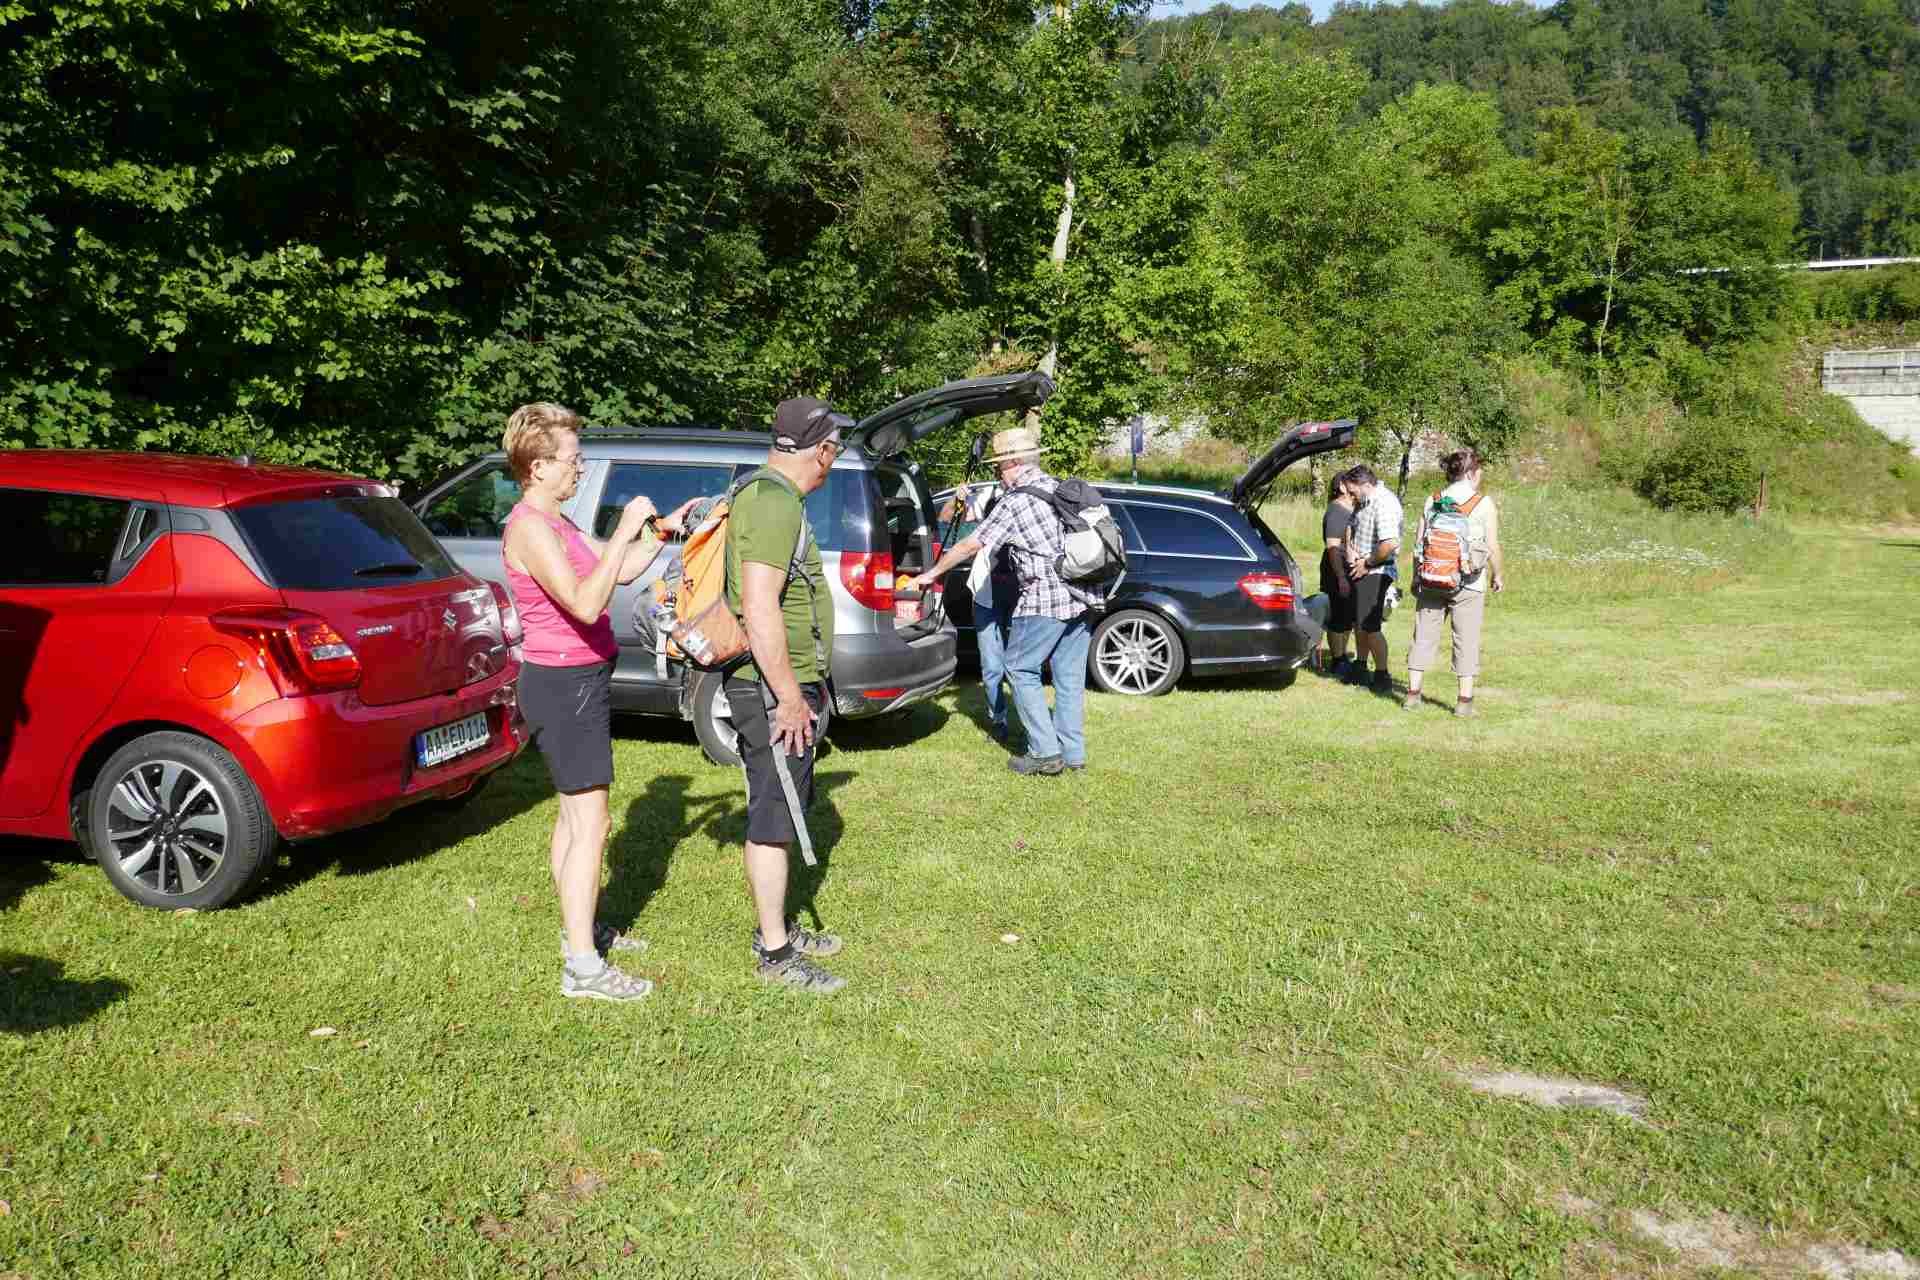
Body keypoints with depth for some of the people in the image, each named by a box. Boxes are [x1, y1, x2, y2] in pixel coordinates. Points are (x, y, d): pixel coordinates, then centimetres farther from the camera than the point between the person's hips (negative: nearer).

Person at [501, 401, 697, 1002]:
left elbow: (620, 571, 14)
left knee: (574, 815, 19)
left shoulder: (555, 525, 12)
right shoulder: (529, 528, -20)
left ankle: (580, 928, 33)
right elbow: (586, 604, -30)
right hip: (564, 684, -10)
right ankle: (582, 968, -5)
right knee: (591, 824, -9)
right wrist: (624, 532, -28)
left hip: (578, 681, 10)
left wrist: (661, 530, 3)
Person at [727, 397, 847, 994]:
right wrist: (790, 696, -23)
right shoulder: (773, 502, -19)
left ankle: (776, 927, 31)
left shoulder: (773, 495, 15)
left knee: (778, 811, 18)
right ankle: (774, 954, 7)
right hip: (772, 688, -11)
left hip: (785, 683, 11)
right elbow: (759, 607, -27)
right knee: (773, 819, -2)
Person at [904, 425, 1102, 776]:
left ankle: (1045, 752, -1)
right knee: (1069, 674, 12)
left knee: (1021, 669, 3)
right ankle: (1073, 752, 15)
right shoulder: (1062, 488, 11)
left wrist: (931, 574, 6)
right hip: (1082, 597, 7)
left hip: (1044, 601, -7)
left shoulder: (1014, 503, -9)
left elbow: (970, 546, -5)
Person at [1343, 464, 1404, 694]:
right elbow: (1351, 526, 24)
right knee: (1358, 623, 19)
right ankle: (1360, 669, 32)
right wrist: (1350, 548, 4)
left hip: (1375, 573, -10)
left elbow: (1390, 544, -32)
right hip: (1359, 569, 10)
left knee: (1370, 626, -8)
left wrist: (1367, 563, -19)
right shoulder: (1363, 501, 10)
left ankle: (1383, 676, 1)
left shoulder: (1385, 504, -22)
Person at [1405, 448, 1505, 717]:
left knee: (1424, 635, 10)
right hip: (1468, 585, -3)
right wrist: (1498, 575, 10)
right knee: (1467, 641, 4)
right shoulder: (1484, 504, -5)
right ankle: (1465, 700, 5)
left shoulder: (1432, 501, 5)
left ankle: (1413, 694, 12)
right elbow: (1493, 547, -5)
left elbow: (1419, 544, 5)